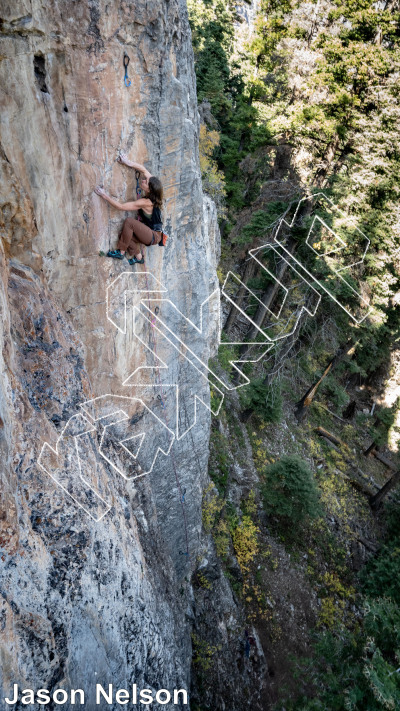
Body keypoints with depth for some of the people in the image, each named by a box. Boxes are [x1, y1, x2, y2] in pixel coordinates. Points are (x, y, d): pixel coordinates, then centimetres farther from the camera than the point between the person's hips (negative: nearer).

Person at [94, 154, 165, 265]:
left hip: (154, 237, -9)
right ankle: (138, 257, 13)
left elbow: (121, 206, -24)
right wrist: (127, 163, 1)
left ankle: (121, 252, -15)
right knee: (125, 234, -4)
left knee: (129, 221, -25)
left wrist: (104, 195, -20)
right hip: (151, 233, 9)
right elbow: (143, 169, 5)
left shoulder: (145, 202, -27)